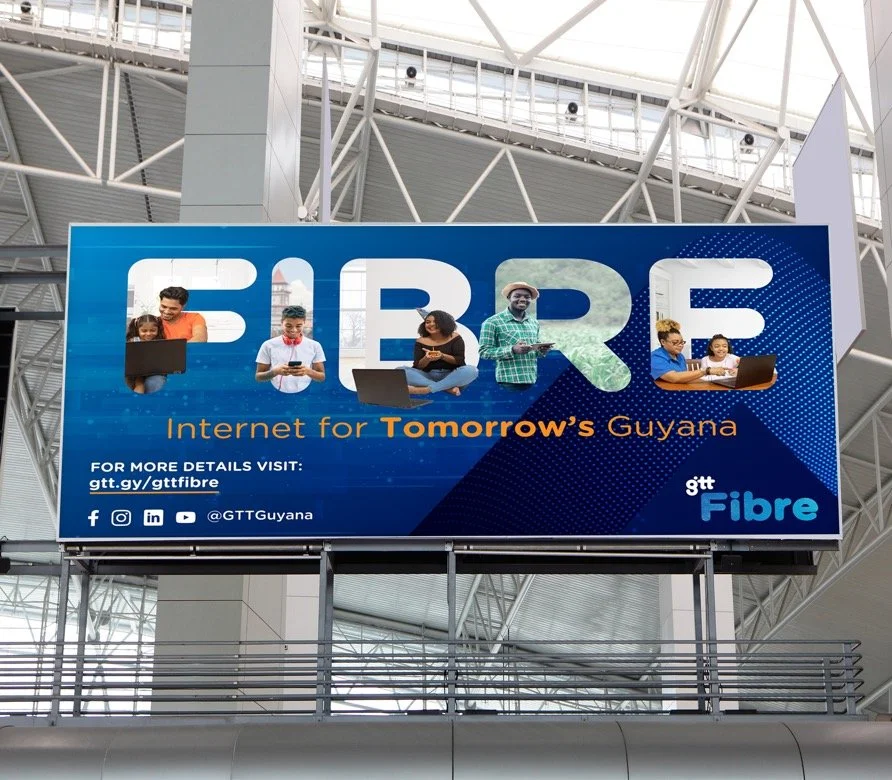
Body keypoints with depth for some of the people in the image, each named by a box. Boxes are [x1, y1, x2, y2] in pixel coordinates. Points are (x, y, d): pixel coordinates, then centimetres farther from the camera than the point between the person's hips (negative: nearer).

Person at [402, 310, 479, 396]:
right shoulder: (421, 341, 4)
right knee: (401, 371, -24)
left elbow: (460, 360, -5)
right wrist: (426, 359, -23)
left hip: (451, 376, -1)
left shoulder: (454, 338, 1)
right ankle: (447, 388, -32)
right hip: (428, 377, 1)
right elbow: (418, 366, 0)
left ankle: (428, 389, -36)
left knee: (471, 370, -32)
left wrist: (442, 356, -23)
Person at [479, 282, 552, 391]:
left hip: (532, 382, 6)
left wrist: (541, 351, -1)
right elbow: (484, 351, -9)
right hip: (508, 382, -6)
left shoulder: (534, 323, 15)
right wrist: (512, 350, -20)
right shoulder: (493, 323, -4)